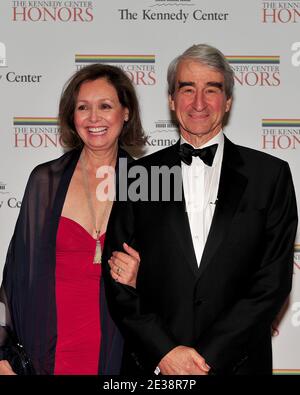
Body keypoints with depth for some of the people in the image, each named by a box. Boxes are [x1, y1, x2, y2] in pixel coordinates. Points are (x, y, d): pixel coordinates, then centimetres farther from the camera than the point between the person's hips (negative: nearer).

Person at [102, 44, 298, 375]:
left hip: (237, 362, 0)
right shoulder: (137, 176, 1)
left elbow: (273, 281, -7)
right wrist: (164, 351, -13)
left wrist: (208, 356, -13)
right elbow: (117, 280, -2)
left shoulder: (270, 175, -2)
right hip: (151, 364, 1)